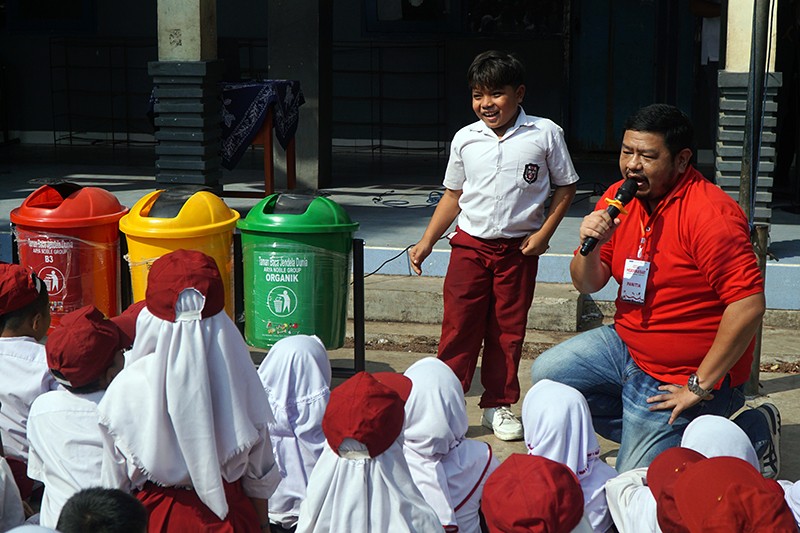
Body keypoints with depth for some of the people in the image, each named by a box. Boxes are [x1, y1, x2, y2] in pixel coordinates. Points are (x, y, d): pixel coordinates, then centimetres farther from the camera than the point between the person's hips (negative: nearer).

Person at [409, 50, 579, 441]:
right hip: (470, 245, 1)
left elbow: (565, 187, 4)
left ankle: (498, 405, 20)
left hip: (519, 248, -1)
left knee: (508, 330, 8)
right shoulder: (465, 138, 3)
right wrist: (426, 243, 8)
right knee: (459, 327, -1)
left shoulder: (545, 134, -3)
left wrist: (543, 233, -7)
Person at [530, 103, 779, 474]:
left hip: (681, 374, -8)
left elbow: (749, 304, -30)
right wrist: (590, 246, -20)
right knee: (546, 374, 6)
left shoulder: (711, 214, -24)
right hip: (626, 343, 8)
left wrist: (700, 386, -24)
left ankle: (751, 434, 11)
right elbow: (587, 285, 5)